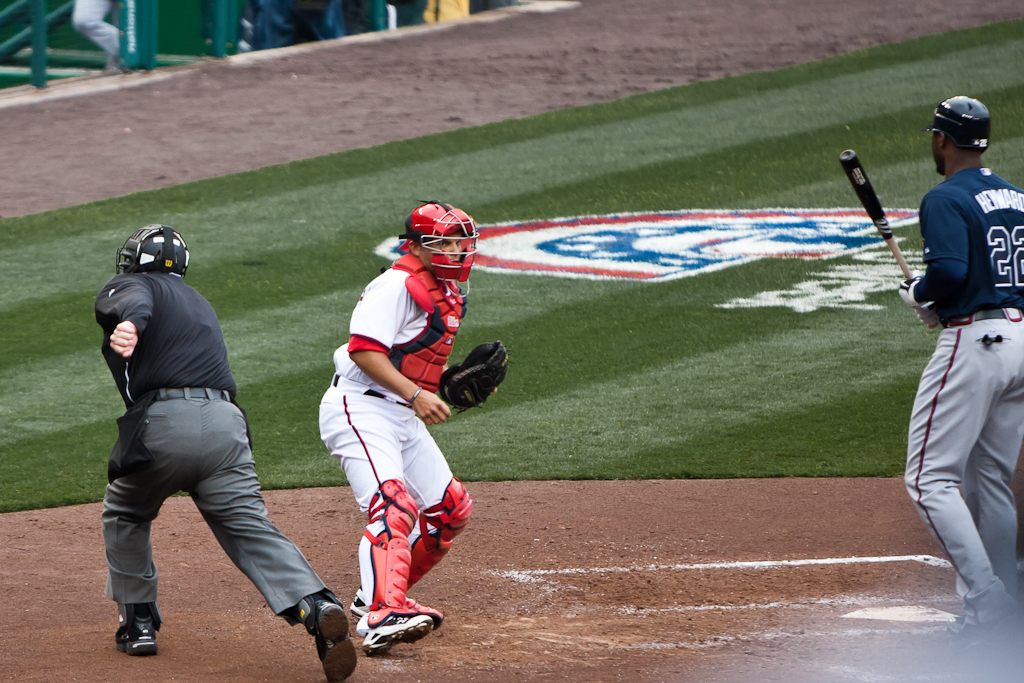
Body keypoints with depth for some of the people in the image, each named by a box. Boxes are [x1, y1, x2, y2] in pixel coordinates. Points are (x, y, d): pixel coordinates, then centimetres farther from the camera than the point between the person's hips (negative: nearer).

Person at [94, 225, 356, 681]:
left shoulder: (130, 285, 12)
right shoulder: (200, 304, 34)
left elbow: (135, 302, -13)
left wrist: (128, 323, -35)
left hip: (161, 422, -4)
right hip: (225, 420, 4)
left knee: (124, 514, 23)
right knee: (252, 529, -5)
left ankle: (138, 623, 23)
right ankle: (318, 609, -29)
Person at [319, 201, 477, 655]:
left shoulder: (451, 295, 15)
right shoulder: (396, 286, -15)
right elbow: (364, 350, -24)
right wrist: (415, 394, -29)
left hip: (404, 414, 10)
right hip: (360, 409, -10)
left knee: (450, 510, 12)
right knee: (394, 506, -28)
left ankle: (376, 596, 21)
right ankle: (383, 615, -42)